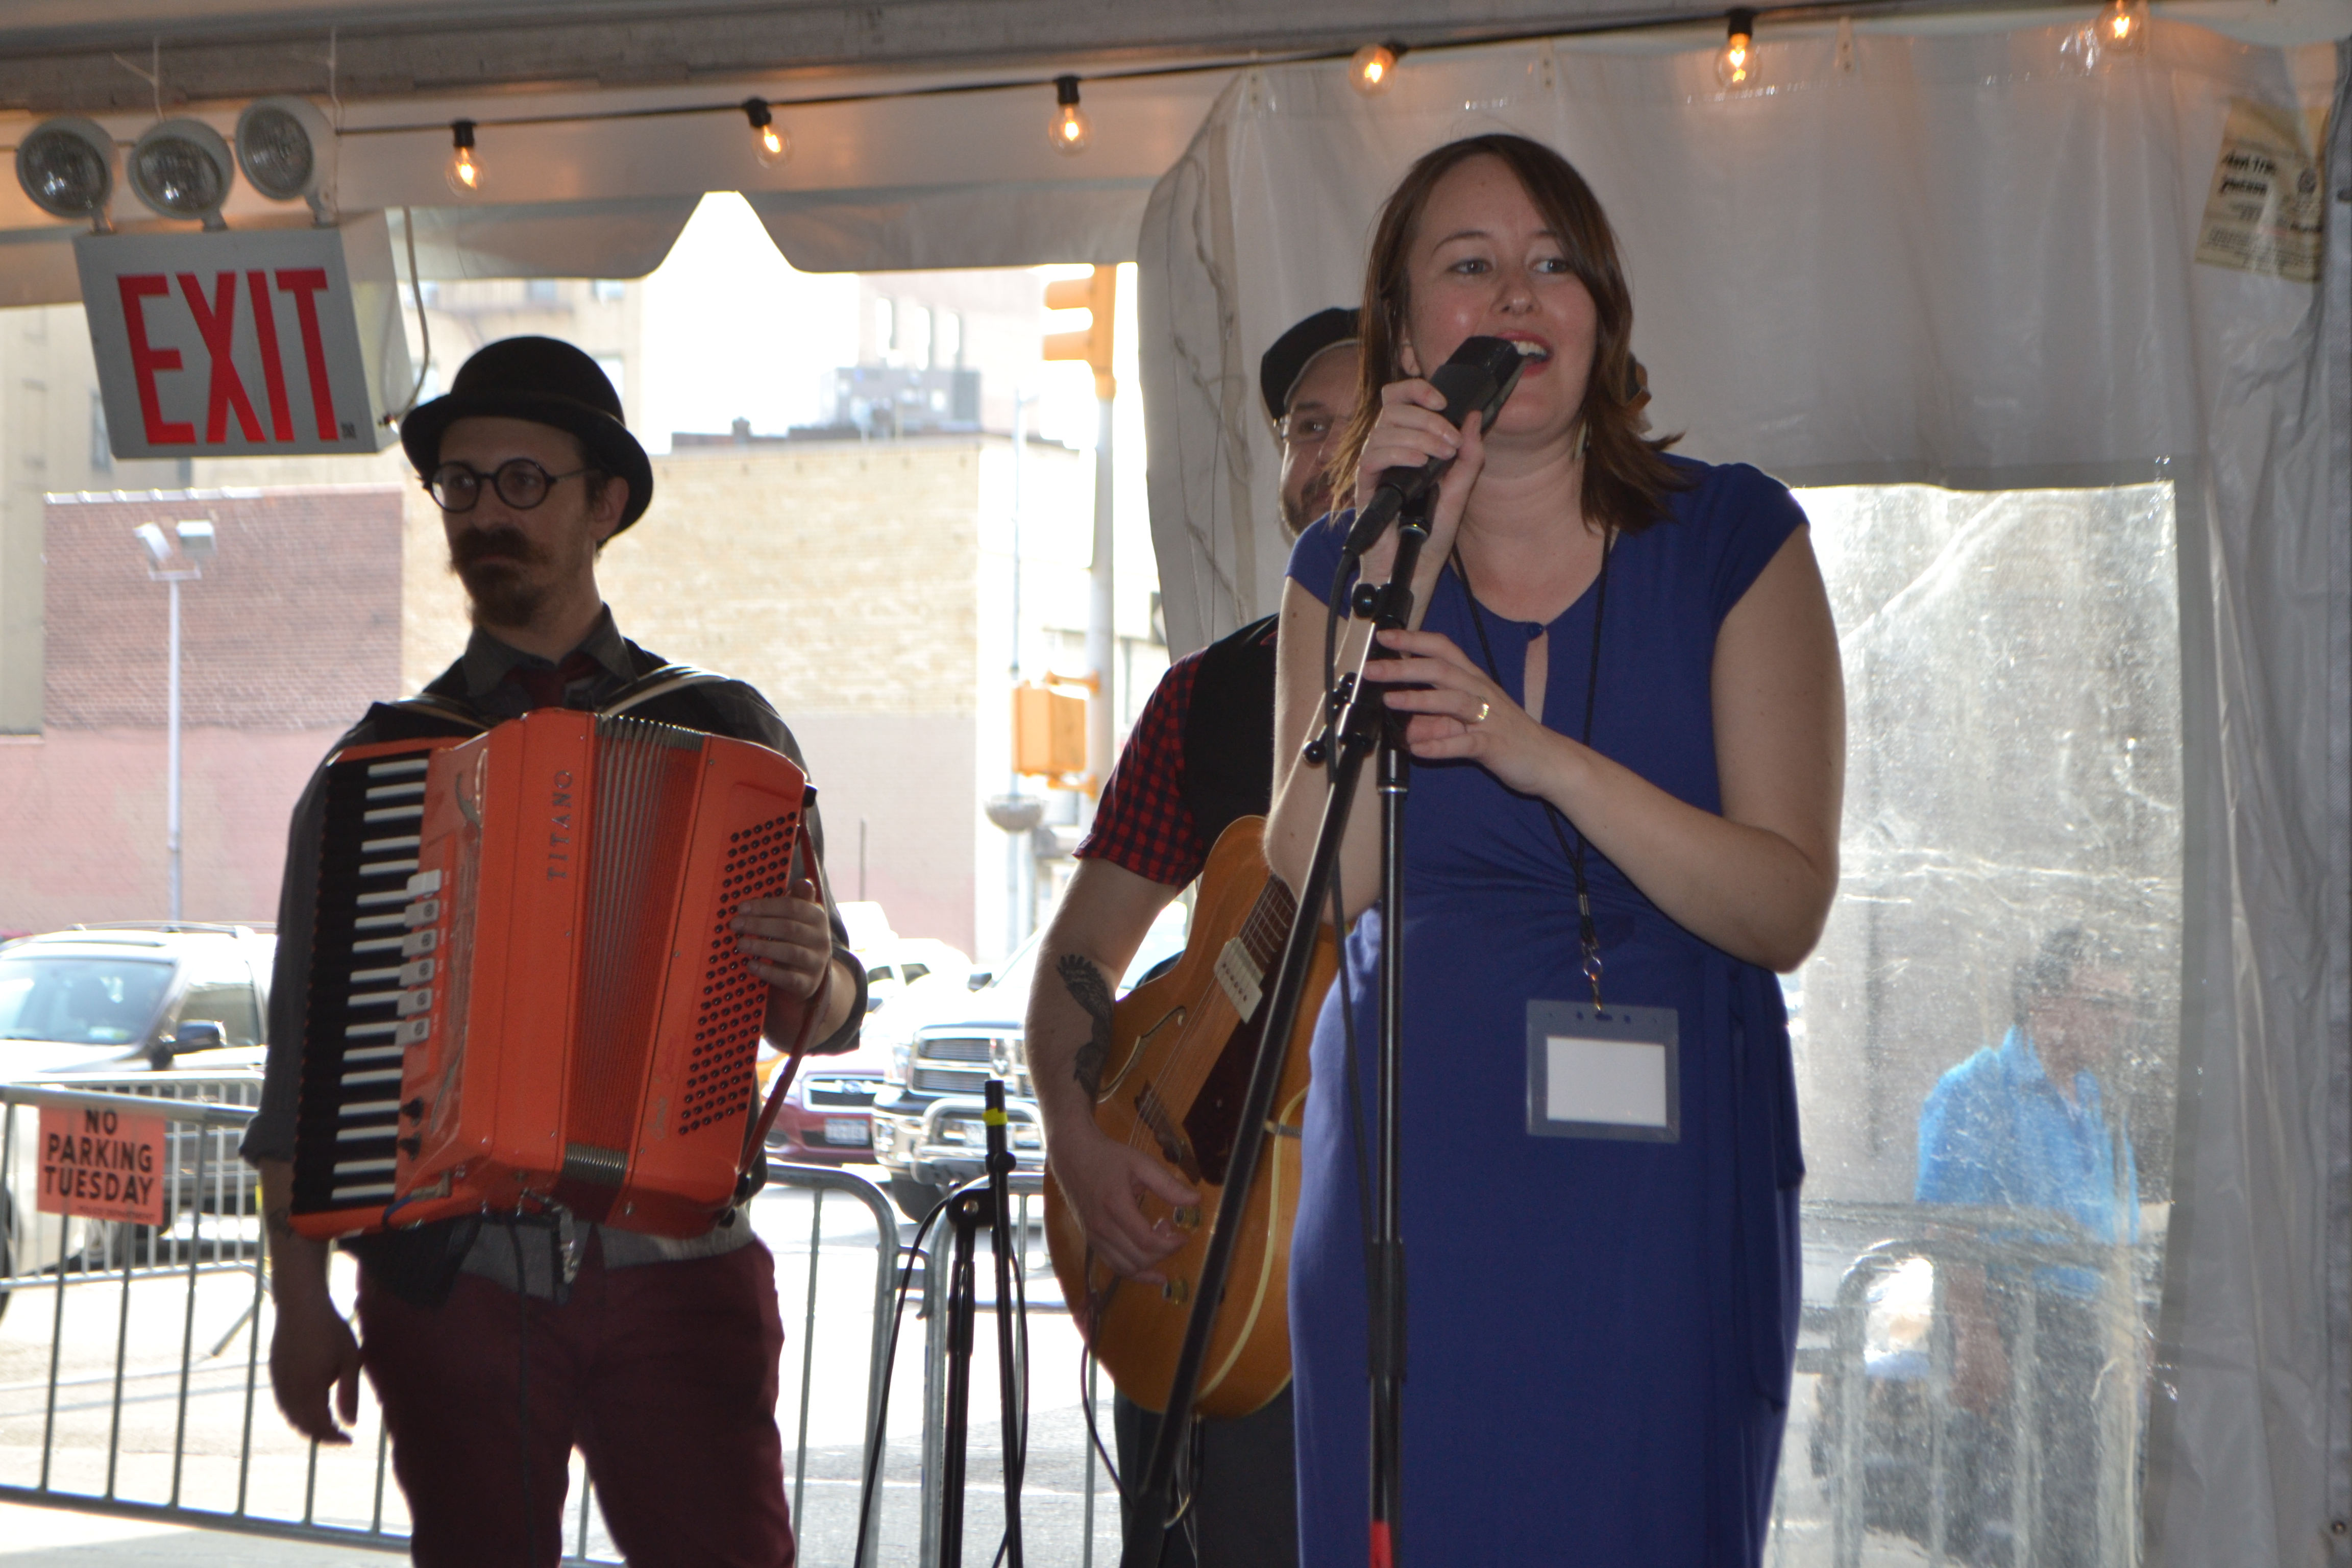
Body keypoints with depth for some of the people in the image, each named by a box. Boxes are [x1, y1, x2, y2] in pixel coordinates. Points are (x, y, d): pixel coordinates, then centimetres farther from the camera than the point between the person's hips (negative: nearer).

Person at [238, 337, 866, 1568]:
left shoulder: (723, 731, 8)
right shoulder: (375, 761, 10)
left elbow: (830, 1016, 7)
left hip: (675, 1271, -1)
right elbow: (305, 1051, 9)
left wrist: (809, 978, -16)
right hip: (452, 1280, 1)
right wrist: (300, 1297, 4)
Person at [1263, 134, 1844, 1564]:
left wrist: (1546, 758, -21)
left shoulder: (1733, 537, 0)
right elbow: (1311, 887, -9)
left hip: (1667, 1179, -1)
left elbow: (1789, 908, -8)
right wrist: (1398, 577, -14)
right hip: (1420, 1168, 1)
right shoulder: (1346, 566, 6)